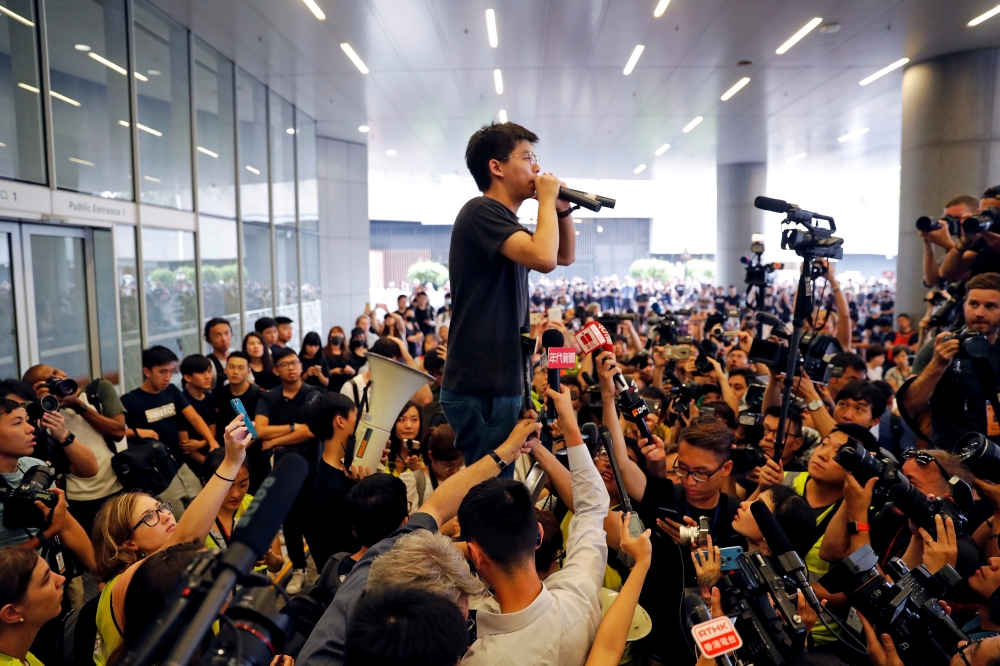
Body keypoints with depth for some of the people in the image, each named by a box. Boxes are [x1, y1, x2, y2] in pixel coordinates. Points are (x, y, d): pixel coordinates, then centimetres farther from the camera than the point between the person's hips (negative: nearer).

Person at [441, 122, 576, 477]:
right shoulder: (482, 211, -13)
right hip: (481, 387, -10)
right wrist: (547, 199, -12)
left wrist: (562, 209, 10)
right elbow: (544, 258, -27)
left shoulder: (506, 224, 18)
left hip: (499, 382, 10)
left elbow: (565, 256, 26)